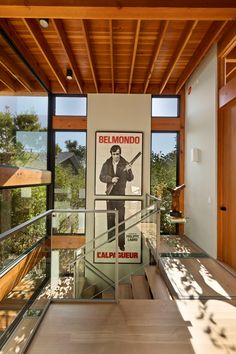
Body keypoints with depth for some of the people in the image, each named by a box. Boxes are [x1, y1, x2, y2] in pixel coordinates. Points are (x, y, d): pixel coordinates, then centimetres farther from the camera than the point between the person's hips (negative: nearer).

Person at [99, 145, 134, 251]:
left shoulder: (125, 164, -3)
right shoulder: (106, 164, 2)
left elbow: (130, 179, -5)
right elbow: (102, 177, -1)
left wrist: (129, 171, -24)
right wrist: (111, 179, -19)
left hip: (121, 194, -2)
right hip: (110, 194, 3)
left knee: (121, 218, 0)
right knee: (110, 217, 15)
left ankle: (121, 242, 10)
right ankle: (110, 239, 33)